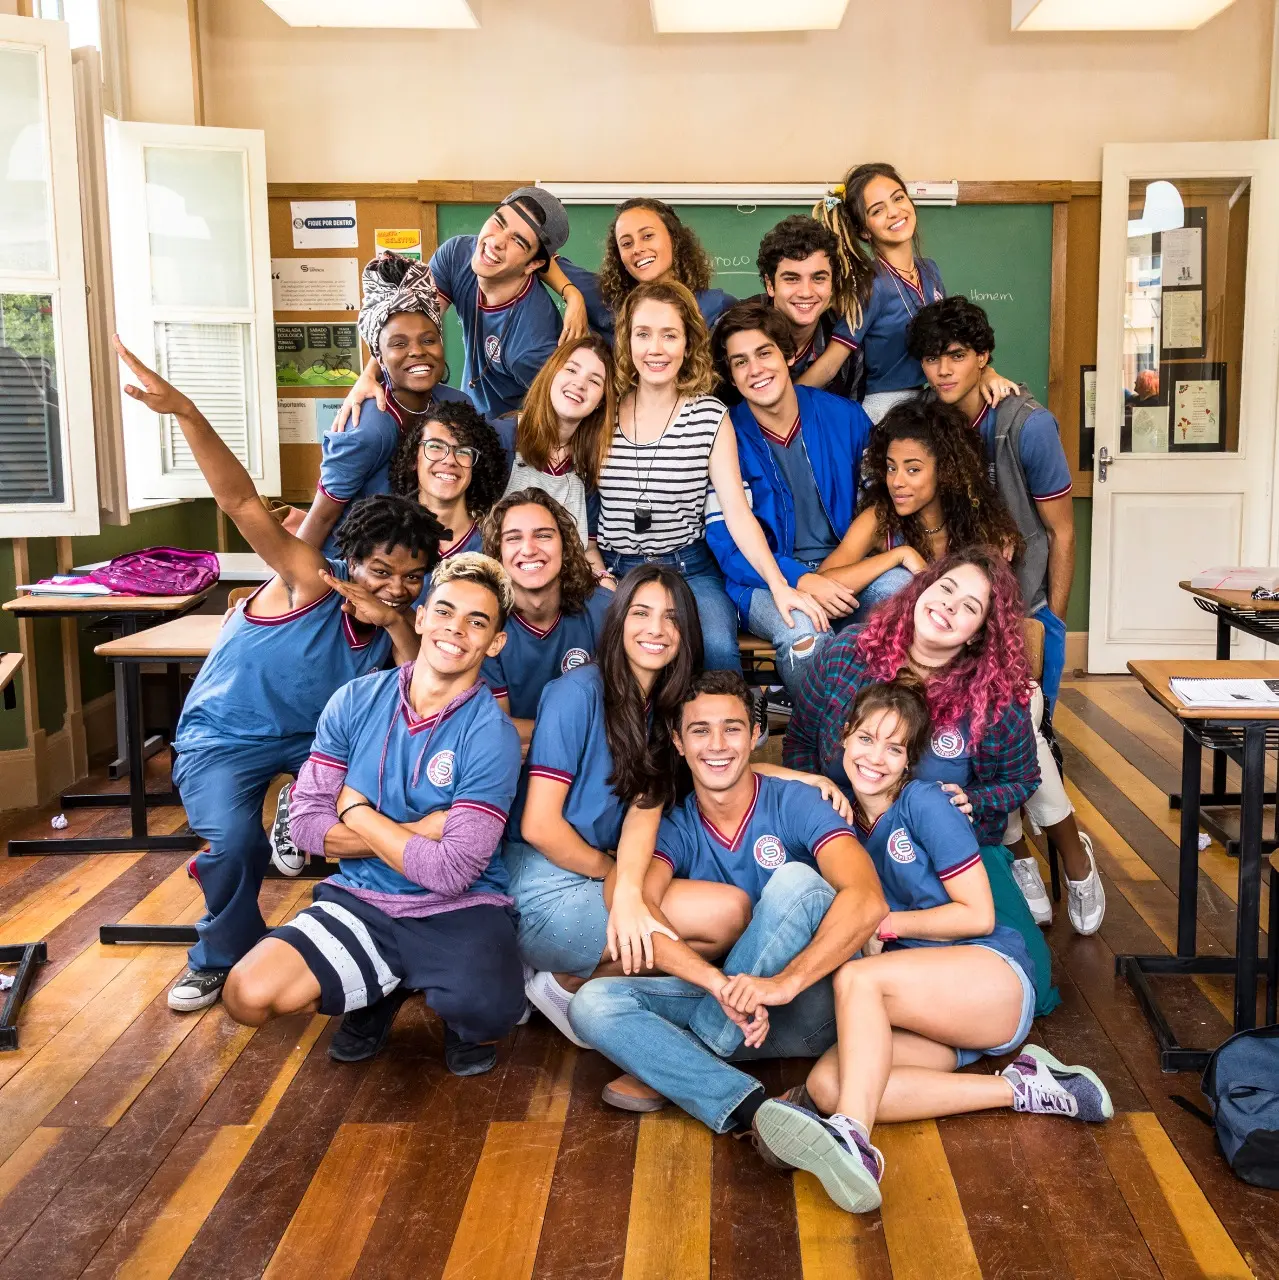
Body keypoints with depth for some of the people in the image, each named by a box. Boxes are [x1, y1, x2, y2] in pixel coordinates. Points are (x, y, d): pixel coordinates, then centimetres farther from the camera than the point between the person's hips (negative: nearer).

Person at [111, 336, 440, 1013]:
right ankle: (223, 954, 1)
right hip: (226, 737, -5)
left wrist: (399, 627, -33)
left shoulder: (400, 621, -9)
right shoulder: (312, 583, -25)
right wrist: (185, 412, -52)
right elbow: (241, 501, -38)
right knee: (235, 843, -30)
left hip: (317, 736, 5)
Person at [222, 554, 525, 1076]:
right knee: (248, 995, -19)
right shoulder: (356, 700, -1)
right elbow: (307, 824, -4)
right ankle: (382, 990, 11)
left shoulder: (491, 735, -13)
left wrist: (357, 811, -8)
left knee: (487, 1010, -34)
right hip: (361, 902, 4)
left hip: (459, 911, -3)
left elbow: (451, 872, -19)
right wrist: (418, 833, -14)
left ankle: (463, 1017, 7)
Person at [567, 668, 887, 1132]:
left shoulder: (794, 803, -6)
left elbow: (867, 900, -23)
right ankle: (748, 1107, -35)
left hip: (808, 1007, -3)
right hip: (711, 996, 3)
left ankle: (673, 1072, -22)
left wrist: (784, 982, -37)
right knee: (593, 1002, -18)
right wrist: (723, 986, -35)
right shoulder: (673, 828, 3)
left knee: (796, 879, -28)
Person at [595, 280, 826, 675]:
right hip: (612, 569, 1)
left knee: (717, 646, -28)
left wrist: (779, 585, -15)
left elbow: (737, 510, -5)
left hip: (688, 570, 0)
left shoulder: (710, 416, 0)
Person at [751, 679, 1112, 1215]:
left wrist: (883, 924, -5)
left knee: (856, 977, -31)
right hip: (929, 1012, 6)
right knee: (825, 1084, -23)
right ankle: (1019, 1088, -23)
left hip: (992, 978, -6)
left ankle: (852, 1140, -46)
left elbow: (978, 914, -6)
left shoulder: (924, 803, -4)